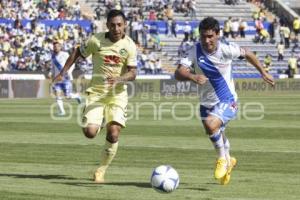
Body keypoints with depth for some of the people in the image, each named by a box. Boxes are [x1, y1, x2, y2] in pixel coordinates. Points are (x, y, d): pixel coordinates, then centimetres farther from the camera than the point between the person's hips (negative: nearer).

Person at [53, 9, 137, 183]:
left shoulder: (129, 45, -6)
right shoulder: (96, 41, -7)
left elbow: (132, 73, -10)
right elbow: (78, 52, 10)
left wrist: (118, 79, -30)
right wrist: (63, 73, 6)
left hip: (117, 94, 0)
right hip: (96, 92, 0)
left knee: (113, 135, -14)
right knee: (90, 133, -17)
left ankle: (101, 171, 8)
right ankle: (96, 124, 23)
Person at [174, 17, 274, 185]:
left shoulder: (226, 49, -18)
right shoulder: (195, 52, -15)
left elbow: (247, 54, 2)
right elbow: (178, 73, -25)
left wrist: (263, 72, 9)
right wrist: (192, 77, -45)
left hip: (227, 101, -4)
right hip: (207, 103, 4)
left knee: (211, 124, -31)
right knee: (218, 137, 22)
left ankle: (223, 159, -5)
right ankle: (228, 160, 54)